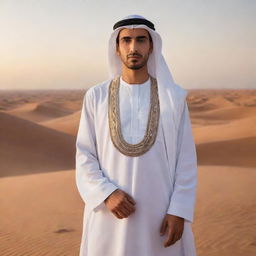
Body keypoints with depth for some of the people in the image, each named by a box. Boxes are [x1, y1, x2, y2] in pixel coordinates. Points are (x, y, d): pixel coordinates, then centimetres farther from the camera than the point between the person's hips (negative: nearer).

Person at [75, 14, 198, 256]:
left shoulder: (174, 96, -1)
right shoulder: (96, 97, 0)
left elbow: (186, 159, -1)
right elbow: (85, 156, 0)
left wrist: (179, 211, -8)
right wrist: (107, 194, -14)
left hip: (160, 210, 0)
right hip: (110, 209, 1)